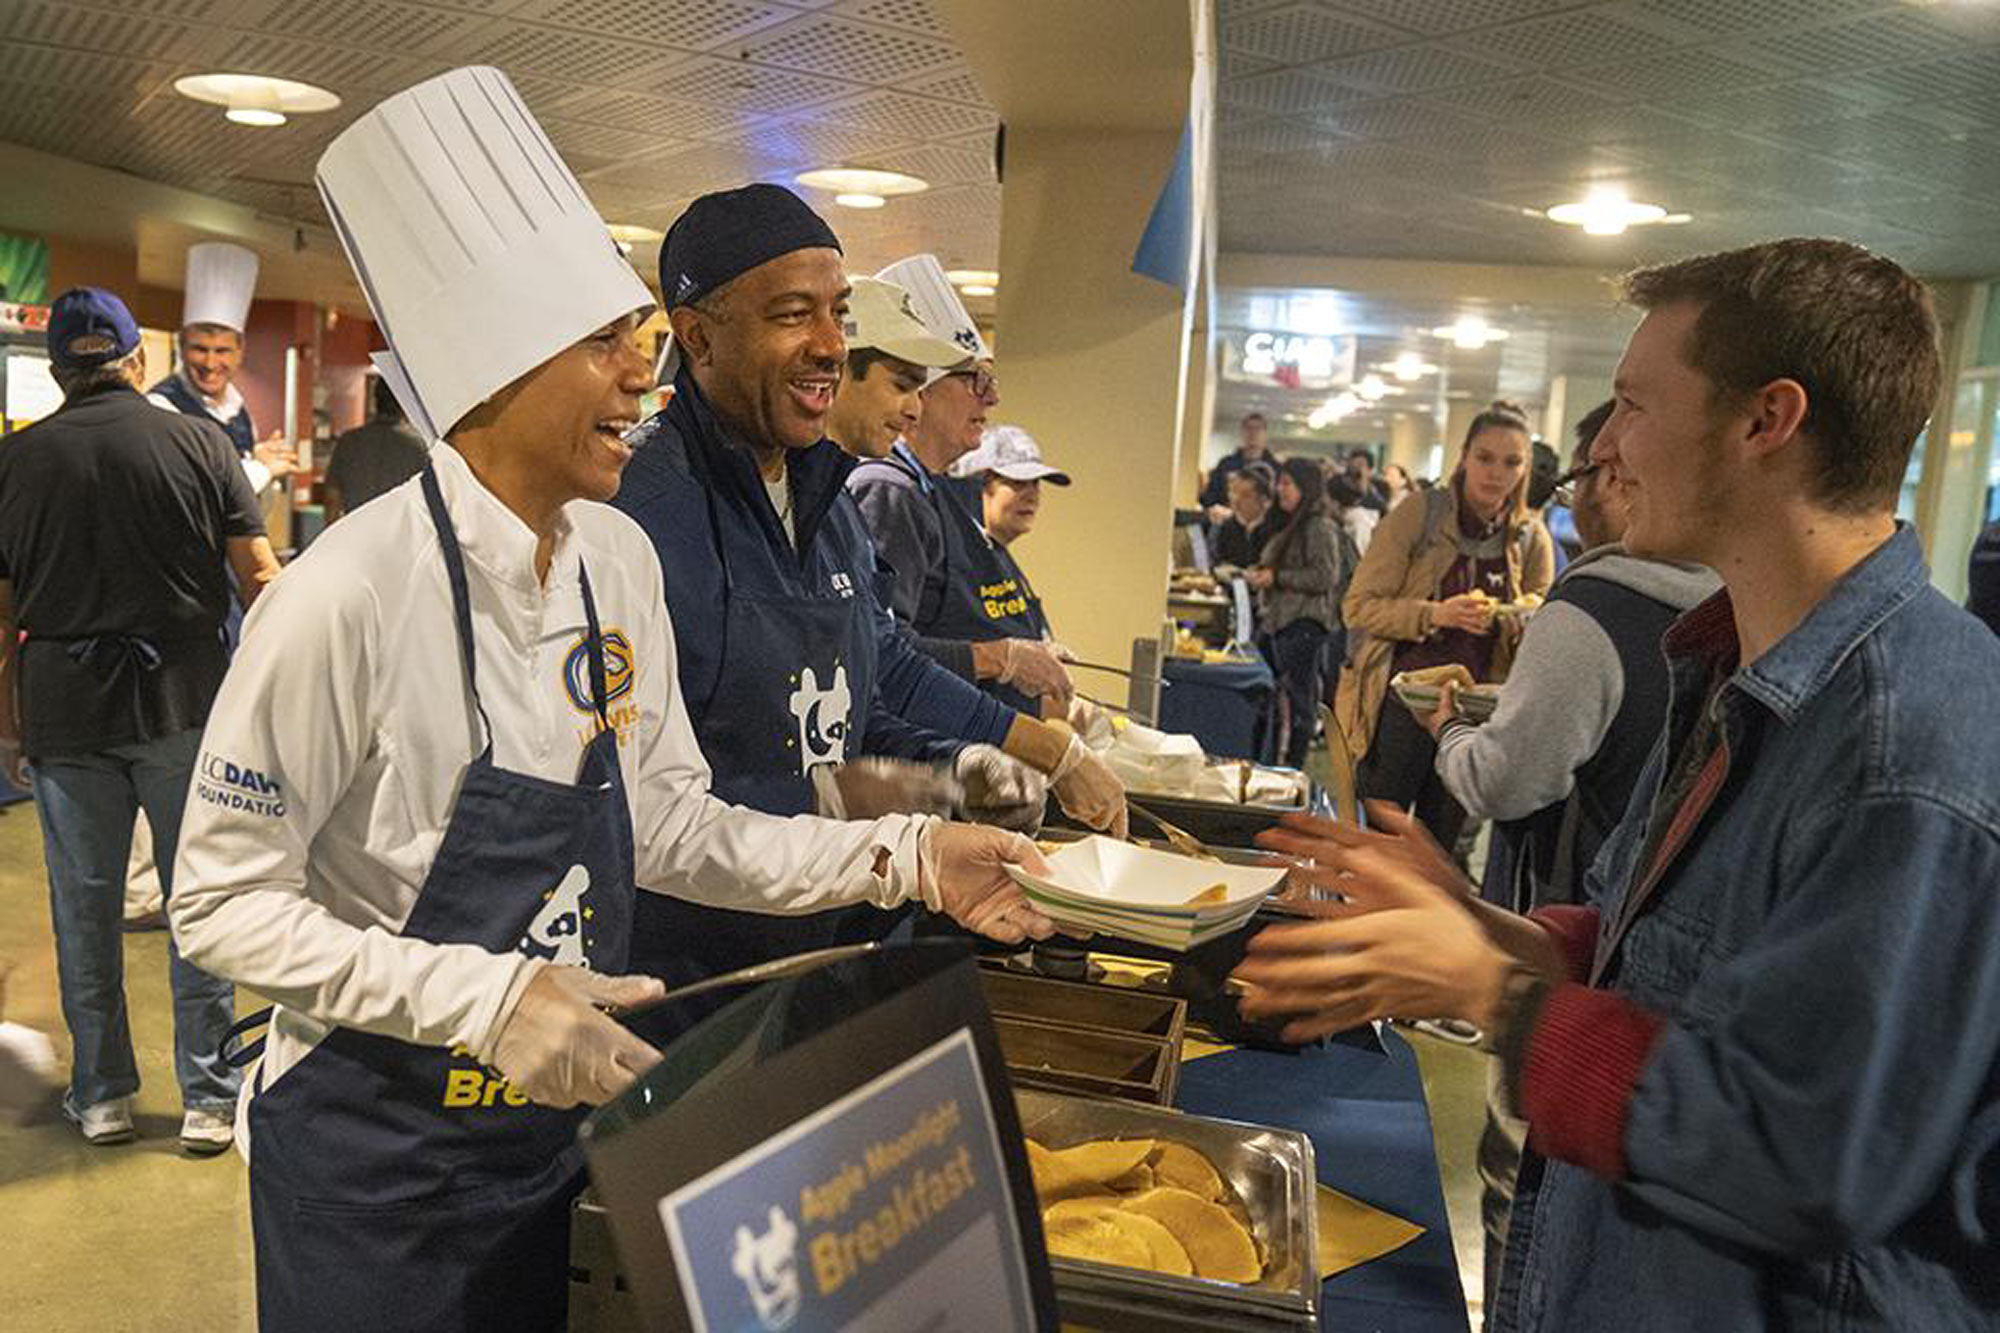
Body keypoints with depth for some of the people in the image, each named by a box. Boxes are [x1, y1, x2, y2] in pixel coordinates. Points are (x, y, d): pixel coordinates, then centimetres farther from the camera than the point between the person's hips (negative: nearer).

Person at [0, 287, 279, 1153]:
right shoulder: (199, 442, -3)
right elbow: (258, 577, -6)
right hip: (184, 701, -1)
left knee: (84, 906, 12)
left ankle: (101, 1096, 23)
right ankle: (209, 1099, 11)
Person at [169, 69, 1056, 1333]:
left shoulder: (620, 562, -4)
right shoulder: (353, 592, -24)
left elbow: (668, 822, 3)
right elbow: (225, 903, -18)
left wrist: (899, 857, -7)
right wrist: (483, 1001, -29)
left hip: (559, 1126, 6)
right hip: (378, 1159, -6)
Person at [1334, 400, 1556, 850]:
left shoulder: (1531, 539, 5)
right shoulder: (1419, 514, -6)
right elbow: (1358, 606, -11)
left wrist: (1528, 626, -13)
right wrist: (1435, 614, -25)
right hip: (1400, 703, -4)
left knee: (1439, 845, 14)